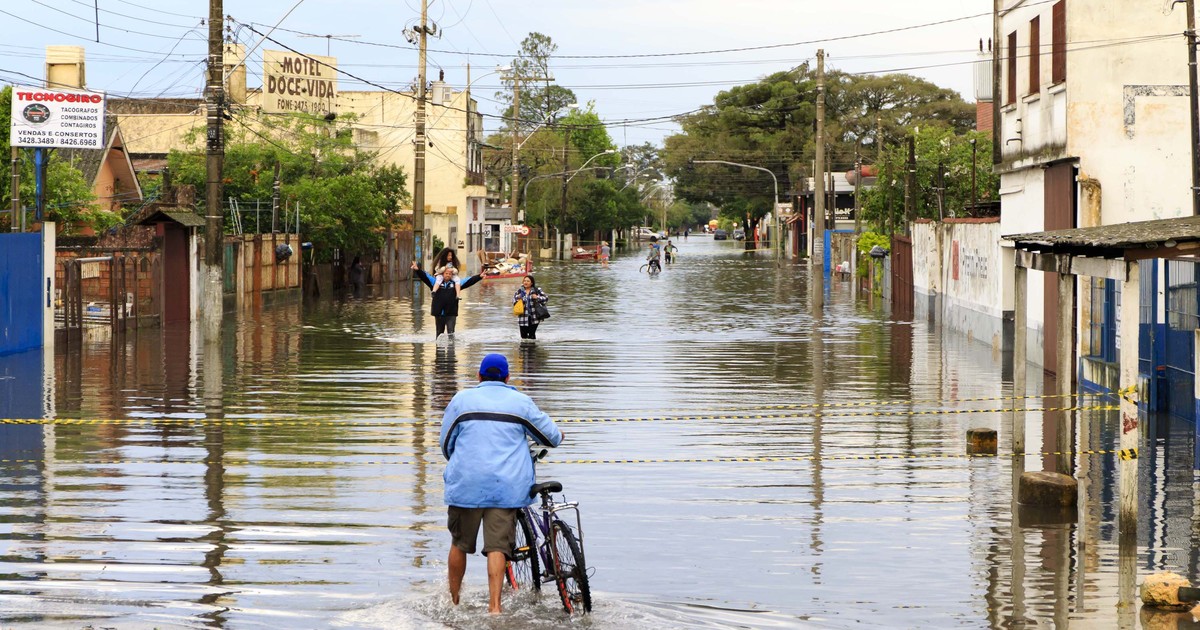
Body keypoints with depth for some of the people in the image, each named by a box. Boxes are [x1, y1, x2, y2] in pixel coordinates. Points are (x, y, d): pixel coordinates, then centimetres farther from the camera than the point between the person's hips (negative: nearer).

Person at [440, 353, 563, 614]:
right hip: (507, 485, 0)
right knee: (497, 547, -3)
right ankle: (494, 606, -12)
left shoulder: (461, 399, 7)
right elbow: (552, 437, 12)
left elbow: (445, 442, 12)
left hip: (466, 483, 1)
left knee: (459, 544, 13)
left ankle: (453, 603, 23)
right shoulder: (521, 402, 7)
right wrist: (559, 435, 36)